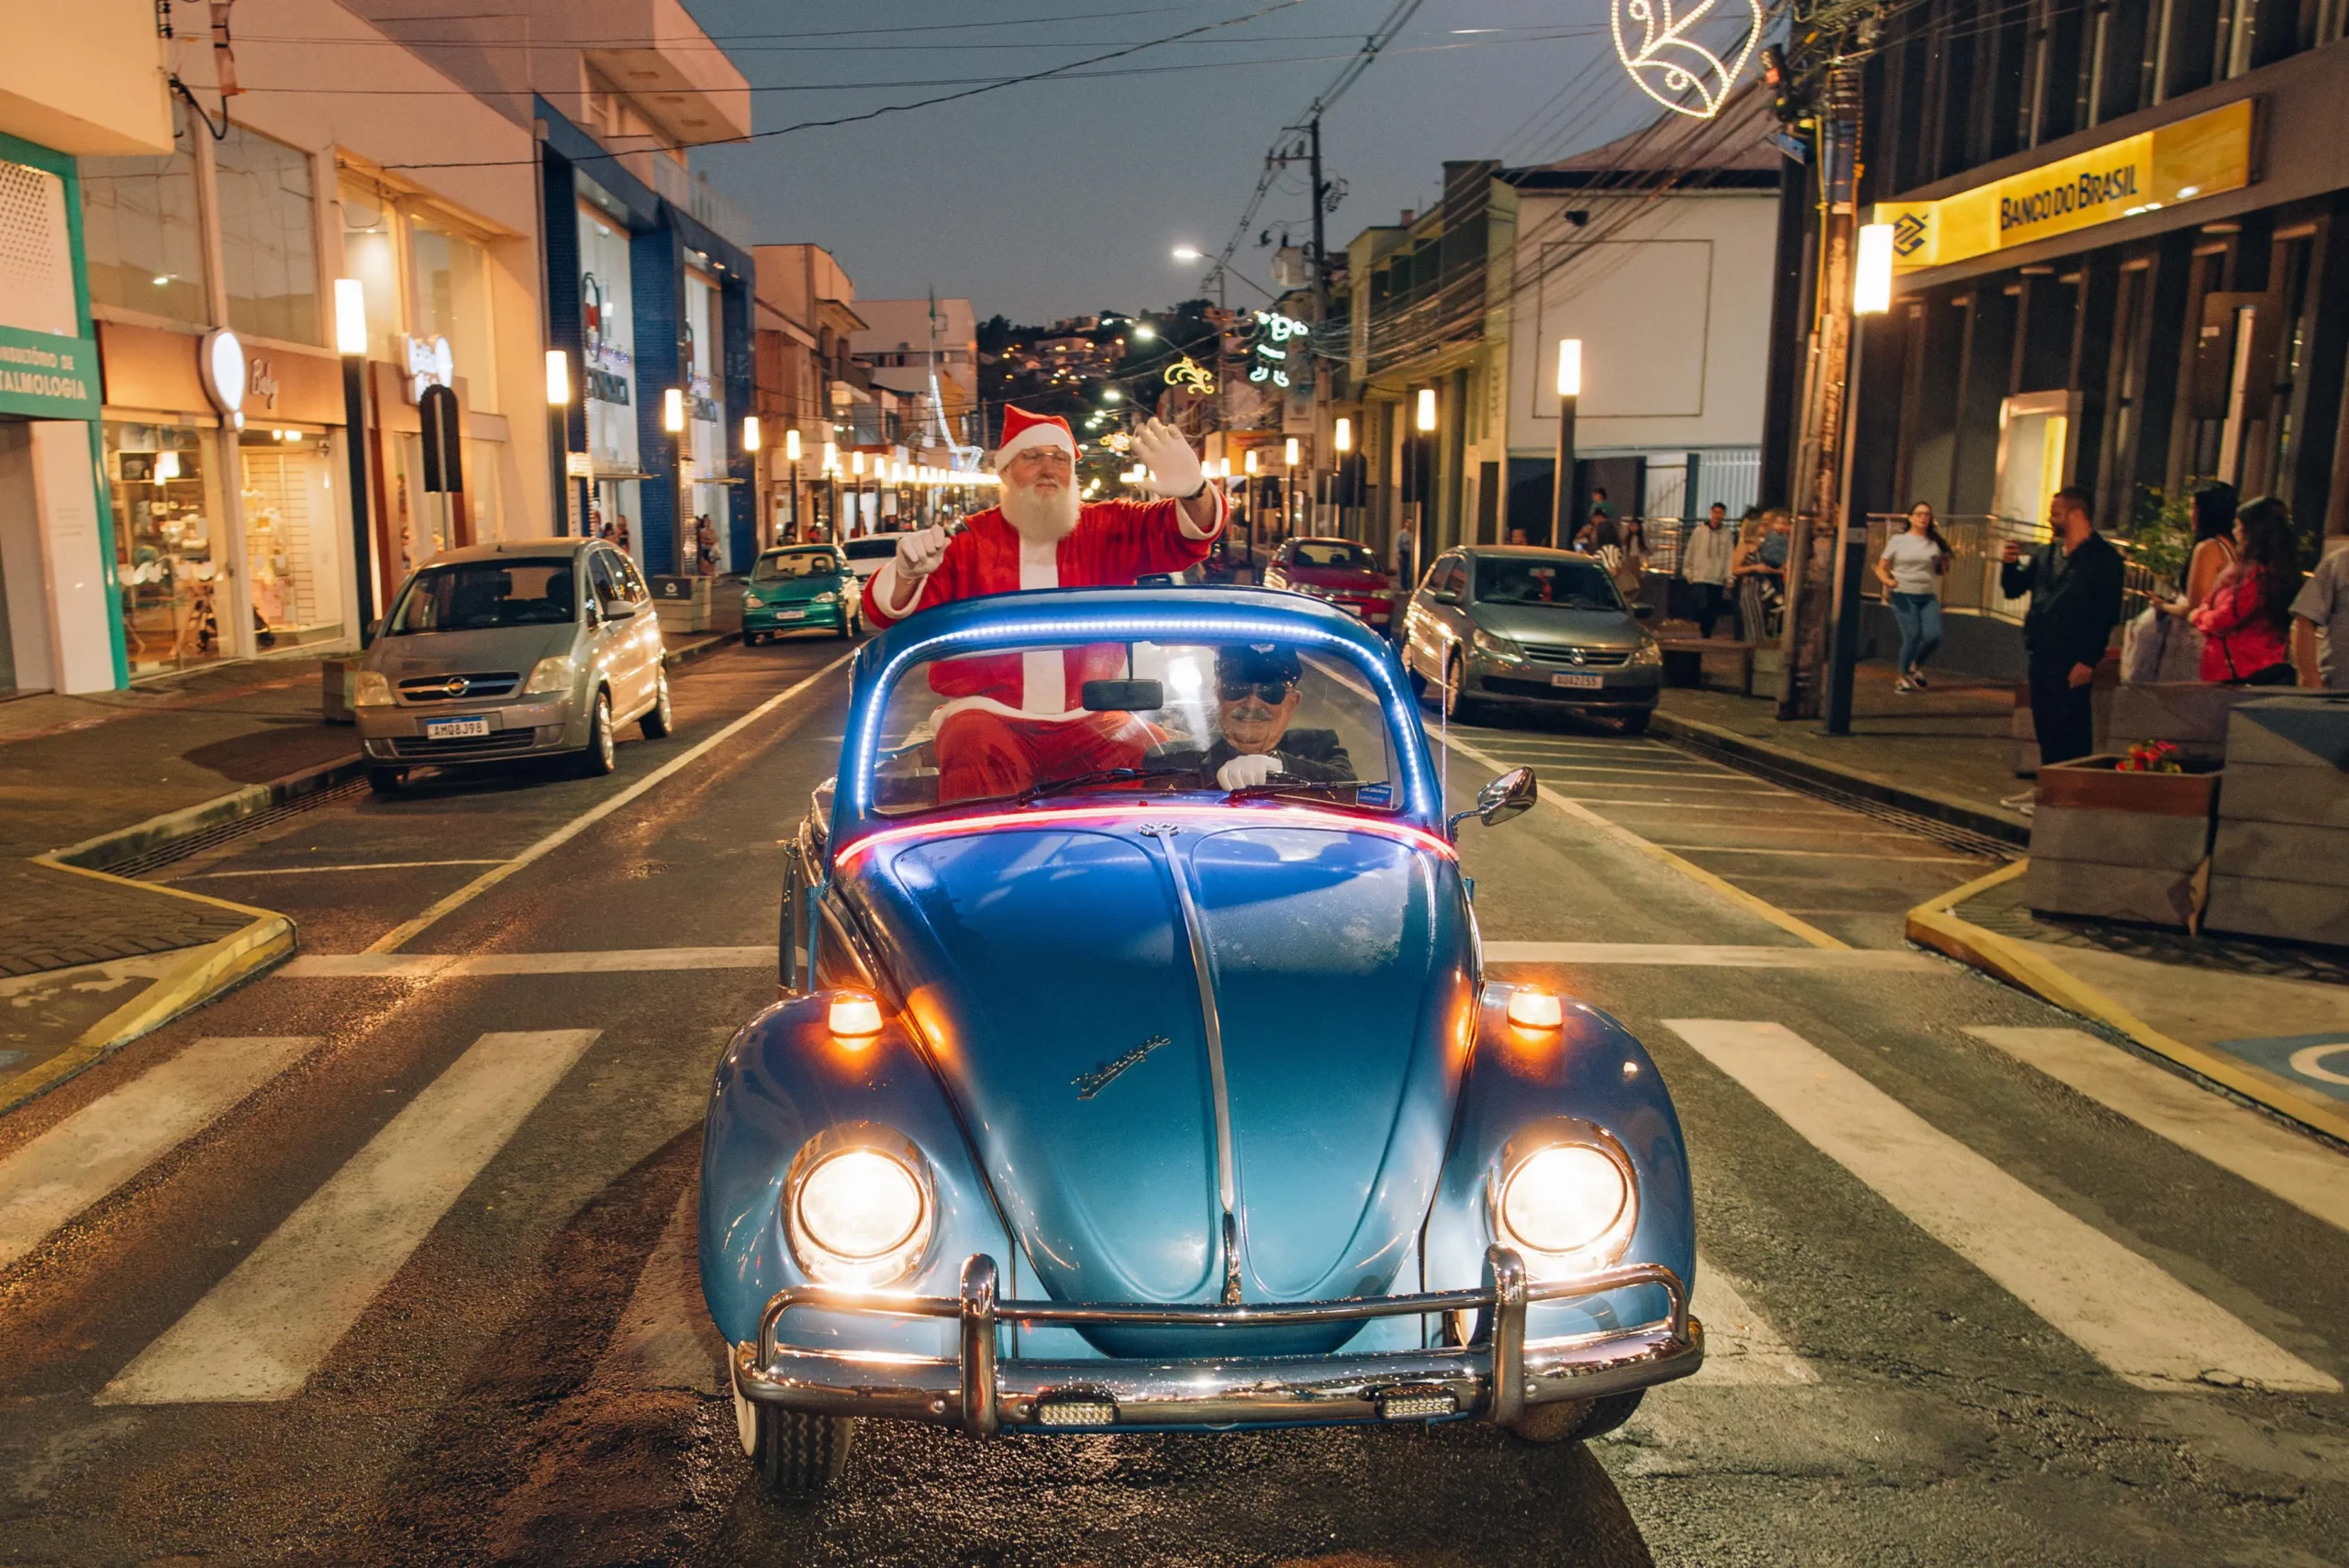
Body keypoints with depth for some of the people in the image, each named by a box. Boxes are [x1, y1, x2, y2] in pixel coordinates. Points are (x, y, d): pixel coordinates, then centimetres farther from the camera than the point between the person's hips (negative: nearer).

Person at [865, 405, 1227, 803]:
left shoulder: (1107, 528, 7)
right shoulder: (967, 540, 3)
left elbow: (1187, 533, -6)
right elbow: (889, 611, -3)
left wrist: (1193, 492, -31)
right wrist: (907, 573, -28)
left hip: (1087, 718, 2)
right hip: (988, 715, -2)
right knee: (977, 772, -34)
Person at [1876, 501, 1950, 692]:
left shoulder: (1935, 543, 12)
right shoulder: (1898, 540, 5)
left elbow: (1941, 570, 21)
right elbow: (1880, 568, 3)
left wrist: (1944, 562, -2)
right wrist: (1887, 580, -18)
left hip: (1928, 597, 3)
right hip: (1904, 595, -3)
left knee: (1934, 636, -11)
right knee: (1912, 636, -13)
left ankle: (1917, 666, 18)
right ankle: (1903, 677, 5)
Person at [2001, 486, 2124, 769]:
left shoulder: (2104, 558, -5)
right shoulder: (2045, 554, 15)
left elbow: (2107, 615, -10)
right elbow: (2014, 589, 20)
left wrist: (2088, 660, -17)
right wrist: (2010, 564, -1)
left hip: (2072, 662, -6)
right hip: (2041, 657, 6)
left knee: (2073, 735, -4)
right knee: (2046, 730, 11)